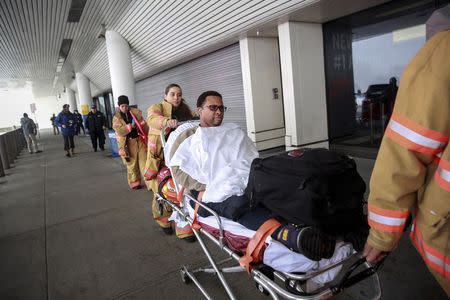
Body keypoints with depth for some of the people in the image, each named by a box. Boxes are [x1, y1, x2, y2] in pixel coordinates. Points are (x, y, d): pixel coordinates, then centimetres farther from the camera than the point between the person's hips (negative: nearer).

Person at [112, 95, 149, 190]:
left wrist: (148, 137, 1)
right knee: (132, 164, 7)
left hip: (140, 140, 1)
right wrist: (131, 125, -25)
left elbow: (144, 125, 8)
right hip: (128, 143, -1)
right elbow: (120, 131, -14)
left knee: (144, 161, -1)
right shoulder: (116, 118, 0)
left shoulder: (136, 113, 5)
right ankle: (134, 182, 22)